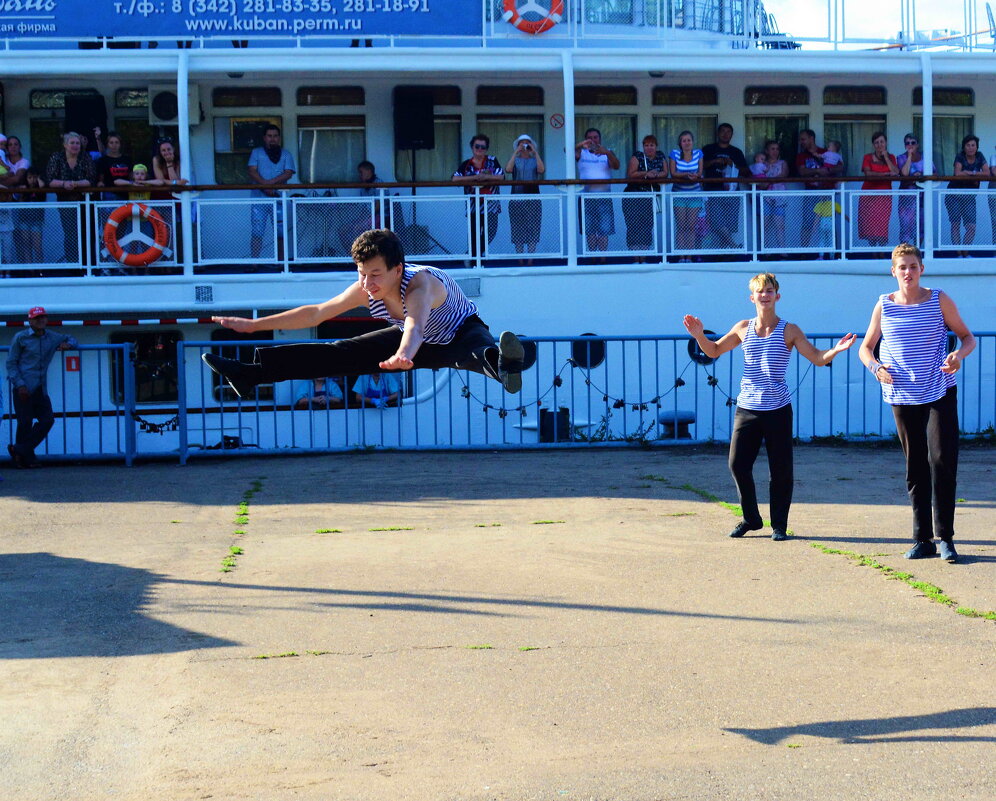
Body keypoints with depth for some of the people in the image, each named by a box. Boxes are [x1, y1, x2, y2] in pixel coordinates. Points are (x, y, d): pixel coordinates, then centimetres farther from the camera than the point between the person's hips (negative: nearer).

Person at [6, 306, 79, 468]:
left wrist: (68, 344, 5)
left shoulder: (52, 337, 14)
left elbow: (71, 340, 31)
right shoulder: (20, 338, 0)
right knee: (25, 423, -3)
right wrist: (19, 385, -12)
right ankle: (27, 458, 8)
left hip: (41, 388, 6)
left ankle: (19, 450, 7)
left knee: (47, 419, -1)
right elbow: (11, 363, -1)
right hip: (24, 388, -6)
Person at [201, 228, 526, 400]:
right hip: (420, 341, 7)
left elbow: (414, 327, -61)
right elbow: (315, 313, -8)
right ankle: (250, 373, 1)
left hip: (461, 332, -7)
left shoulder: (421, 284, -39)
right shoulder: (365, 290, -19)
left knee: (476, 351, -44)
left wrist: (403, 355, -83)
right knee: (344, 354, -1)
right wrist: (252, 325, -7)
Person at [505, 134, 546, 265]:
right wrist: (515, 153, -10)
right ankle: (520, 261, 2)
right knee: (518, 230, -2)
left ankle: (531, 260, -2)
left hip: (533, 199, 0)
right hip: (517, 198, 0)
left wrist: (535, 152, -9)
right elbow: (508, 169, -11)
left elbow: (541, 170, -10)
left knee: (533, 229, -4)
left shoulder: (535, 160, 12)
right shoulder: (515, 160, 11)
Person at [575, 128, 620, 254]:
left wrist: (607, 153, -25)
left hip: (604, 196, 0)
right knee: (589, 231, 3)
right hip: (586, 197, 0)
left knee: (604, 231, -6)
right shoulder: (581, 153, 11)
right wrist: (580, 145, -28)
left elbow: (616, 166, -6)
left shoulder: (607, 153, 12)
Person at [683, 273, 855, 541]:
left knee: (780, 470, -1)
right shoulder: (743, 328, 8)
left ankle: (779, 525, 13)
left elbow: (817, 358, -1)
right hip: (747, 408, 2)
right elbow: (714, 351, 19)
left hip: (778, 409, -2)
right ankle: (751, 519, 17)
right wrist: (699, 336, 1)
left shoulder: (789, 331, 1)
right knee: (738, 464, -2)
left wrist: (836, 350, -20)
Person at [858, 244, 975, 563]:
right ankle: (922, 539, 14)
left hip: (940, 392, -2)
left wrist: (959, 354, -17)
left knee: (943, 460, -11)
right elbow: (866, 348, 11)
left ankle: (945, 537, -4)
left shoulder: (939, 300, -1)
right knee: (915, 468, 7)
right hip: (903, 396, 2)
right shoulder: (884, 306, 3)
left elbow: (967, 336, 6)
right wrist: (875, 367, -11)